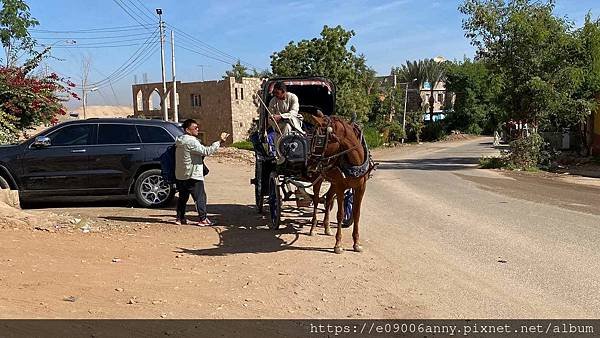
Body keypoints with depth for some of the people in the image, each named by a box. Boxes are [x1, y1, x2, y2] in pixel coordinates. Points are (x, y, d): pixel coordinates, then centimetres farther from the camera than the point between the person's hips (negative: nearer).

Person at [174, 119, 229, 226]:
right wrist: (220, 142, -19)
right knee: (200, 197, -1)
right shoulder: (191, 141, -18)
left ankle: (180, 218, 19)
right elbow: (207, 151, -21)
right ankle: (203, 219, 0)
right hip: (192, 176, -9)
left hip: (180, 175, 9)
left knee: (183, 197, 16)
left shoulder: (179, 141, 12)